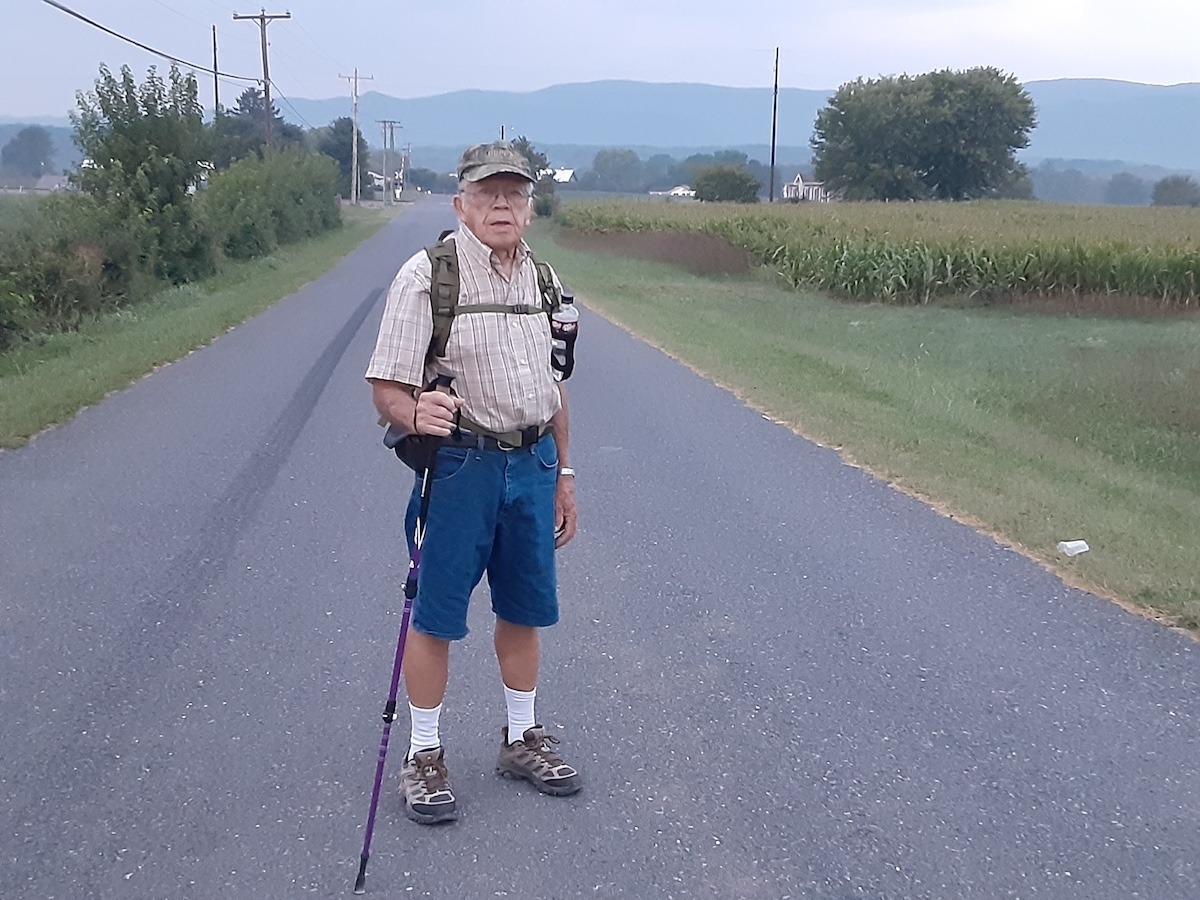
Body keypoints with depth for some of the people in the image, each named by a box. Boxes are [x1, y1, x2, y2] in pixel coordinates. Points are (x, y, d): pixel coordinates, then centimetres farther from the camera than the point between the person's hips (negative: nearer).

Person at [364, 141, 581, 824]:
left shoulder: (541, 277, 10)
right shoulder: (427, 275, -10)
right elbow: (387, 387, -12)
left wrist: (562, 472, 18)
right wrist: (416, 414, -34)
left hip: (532, 464, 6)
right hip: (458, 464, -5)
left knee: (524, 611, 15)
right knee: (436, 617, 3)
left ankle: (522, 739, 31)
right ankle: (425, 754, 18)